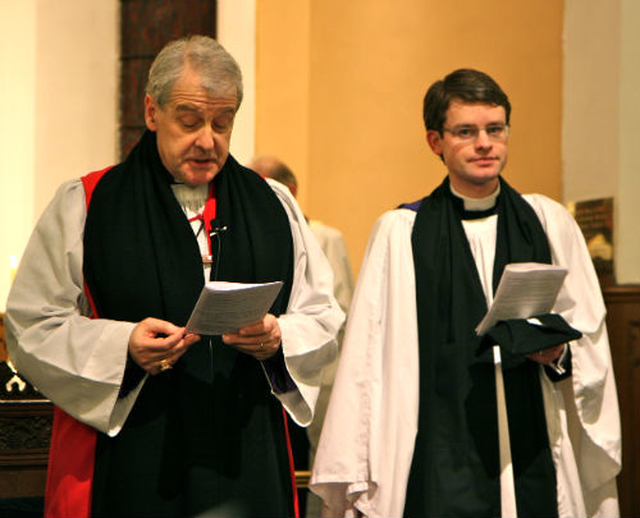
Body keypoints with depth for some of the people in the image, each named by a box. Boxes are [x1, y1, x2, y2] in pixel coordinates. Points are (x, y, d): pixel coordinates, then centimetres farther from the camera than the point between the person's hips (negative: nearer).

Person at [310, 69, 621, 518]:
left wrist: (559, 352, -10)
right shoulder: (400, 233, 4)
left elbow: (592, 335, 12)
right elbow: (366, 358, 2)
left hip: (533, 460, 2)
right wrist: (353, 475, -2)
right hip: (438, 466, -2)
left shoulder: (549, 223, 10)